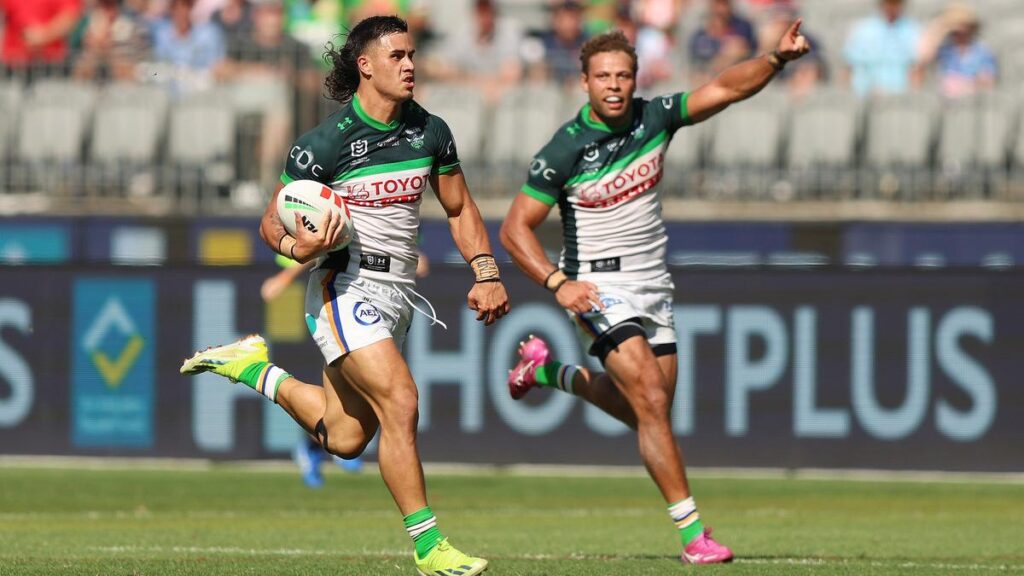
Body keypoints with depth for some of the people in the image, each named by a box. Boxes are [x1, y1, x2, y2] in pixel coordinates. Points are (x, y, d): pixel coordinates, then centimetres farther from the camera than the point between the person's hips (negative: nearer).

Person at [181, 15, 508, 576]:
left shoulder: (430, 132, 5)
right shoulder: (326, 141, -12)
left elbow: (460, 209, 17)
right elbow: (272, 222, -5)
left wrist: (486, 272, 4)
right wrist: (297, 246, -27)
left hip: (398, 294, 7)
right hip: (346, 287, -7)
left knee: (345, 438, 11)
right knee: (400, 401, -22)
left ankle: (254, 367, 33)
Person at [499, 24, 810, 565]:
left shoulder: (654, 117, -4)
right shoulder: (565, 150, -16)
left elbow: (725, 89, -4)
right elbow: (515, 228, -14)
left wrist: (777, 58, -22)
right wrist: (558, 283, -27)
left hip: (653, 285, 6)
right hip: (598, 288, -6)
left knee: (643, 410, 15)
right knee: (652, 403, -18)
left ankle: (551, 370, 39)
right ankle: (692, 530, -15)